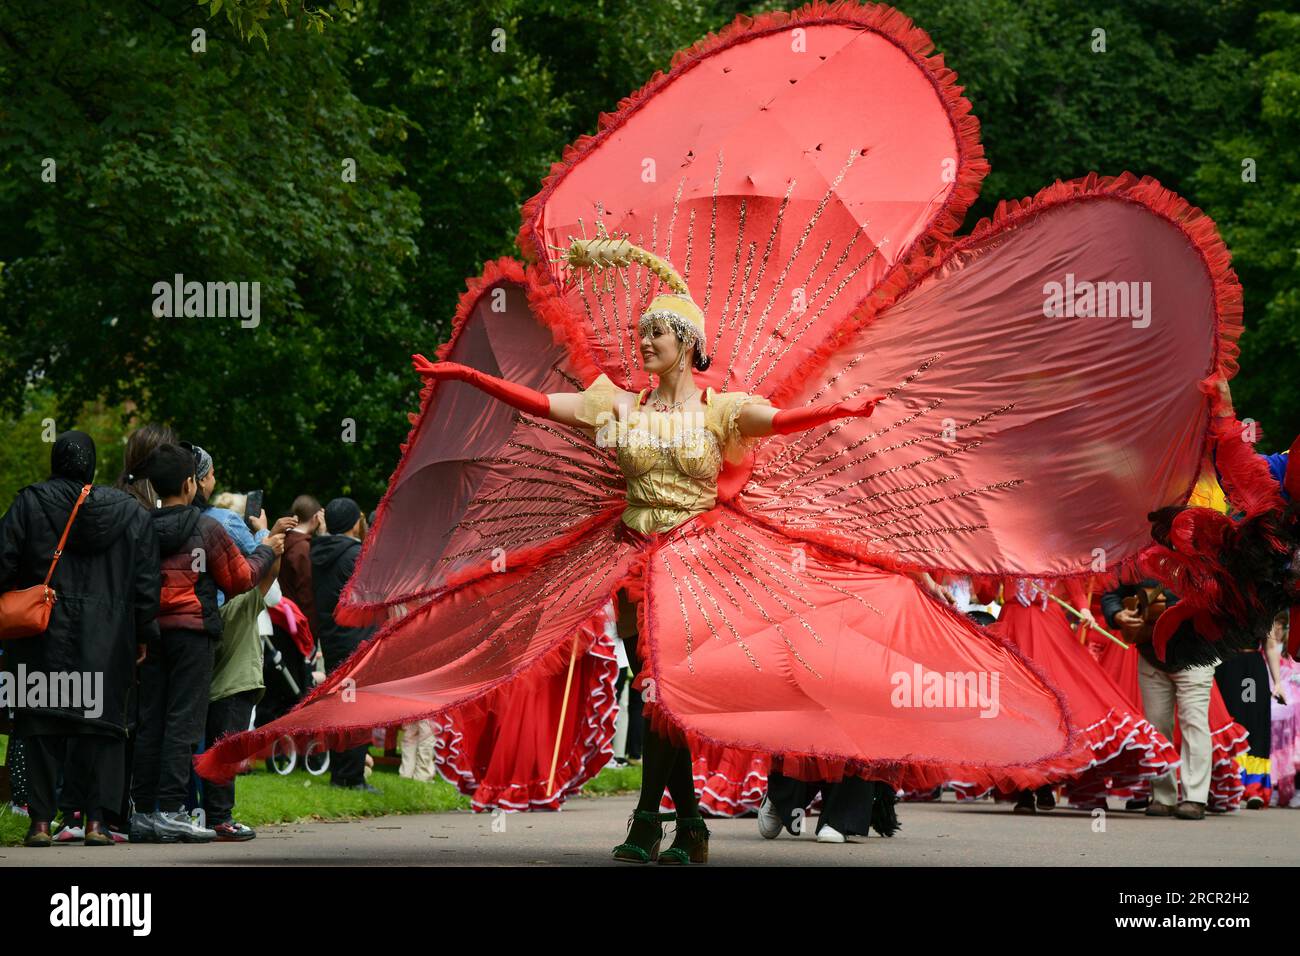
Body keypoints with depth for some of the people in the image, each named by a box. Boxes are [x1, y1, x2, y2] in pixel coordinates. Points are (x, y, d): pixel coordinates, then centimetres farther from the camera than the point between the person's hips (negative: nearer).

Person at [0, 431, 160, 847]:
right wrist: (144, 635, 11)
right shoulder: (129, 511, 4)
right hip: (108, 640, 1)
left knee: (42, 725, 5)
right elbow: (146, 581, 4)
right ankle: (94, 820, 0)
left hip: (45, 637, -1)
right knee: (101, 724, 5)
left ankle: (41, 821, 3)